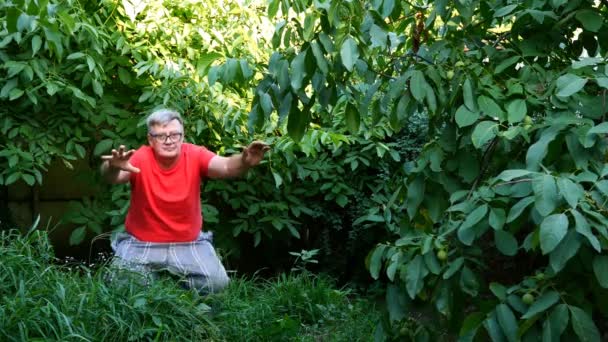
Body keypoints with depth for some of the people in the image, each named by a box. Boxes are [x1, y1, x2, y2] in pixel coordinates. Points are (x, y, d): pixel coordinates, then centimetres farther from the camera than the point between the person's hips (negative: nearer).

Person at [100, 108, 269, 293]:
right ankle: (152, 274, 14)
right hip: (141, 243, -1)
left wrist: (245, 162, -51)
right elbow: (112, 177, -32)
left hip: (189, 242, 1)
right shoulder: (140, 158, -15)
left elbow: (226, 167, -27)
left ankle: (177, 275, 14)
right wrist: (113, 167, -57)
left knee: (216, 282, -16)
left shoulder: (195, 155, -12)